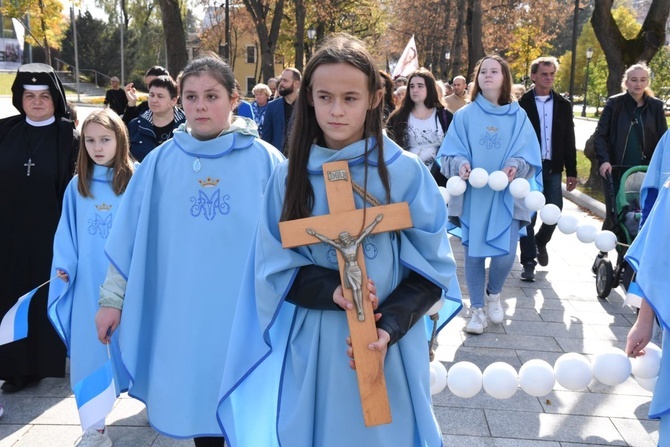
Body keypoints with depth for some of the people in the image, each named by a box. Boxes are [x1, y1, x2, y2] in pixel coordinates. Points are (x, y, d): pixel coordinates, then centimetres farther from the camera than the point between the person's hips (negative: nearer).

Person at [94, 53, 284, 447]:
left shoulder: (265, 160, -5)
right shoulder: (161, 161, 2)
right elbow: (130, 237, 6)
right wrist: (112, 298, 6)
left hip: (245, 311, -2)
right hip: (182, 312, 2)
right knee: (197, 403, 15)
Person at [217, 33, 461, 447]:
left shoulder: (406, 172, -8)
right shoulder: (291, 175, -3)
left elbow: (430, 266, -5)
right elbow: (276, 267, -2)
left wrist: (389, 326, -19)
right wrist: (332, 291, -20)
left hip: (389, 345, -1)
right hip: (310, 344, 2)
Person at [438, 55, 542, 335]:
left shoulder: (518, 116, 4)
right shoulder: (465, 115, 2)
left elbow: (529, 155, 1)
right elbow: (450, 152, 0)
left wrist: (515, 166, -19)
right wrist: (460, 164, -21)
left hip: (506, 194, 0)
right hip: (472, 194, 0)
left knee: (505, 253, -7)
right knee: (473, 252, 3)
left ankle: (493, 295, 25)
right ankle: (477, 309, 19)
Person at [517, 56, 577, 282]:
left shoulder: (563, 105, 8)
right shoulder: (522, 104, -3)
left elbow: (569, 140, 8)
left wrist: (571, 172, 5)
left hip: (553, 168, 3)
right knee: (529, 216, -2)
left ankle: (541, 242, 36)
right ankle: (528, 263, 5)